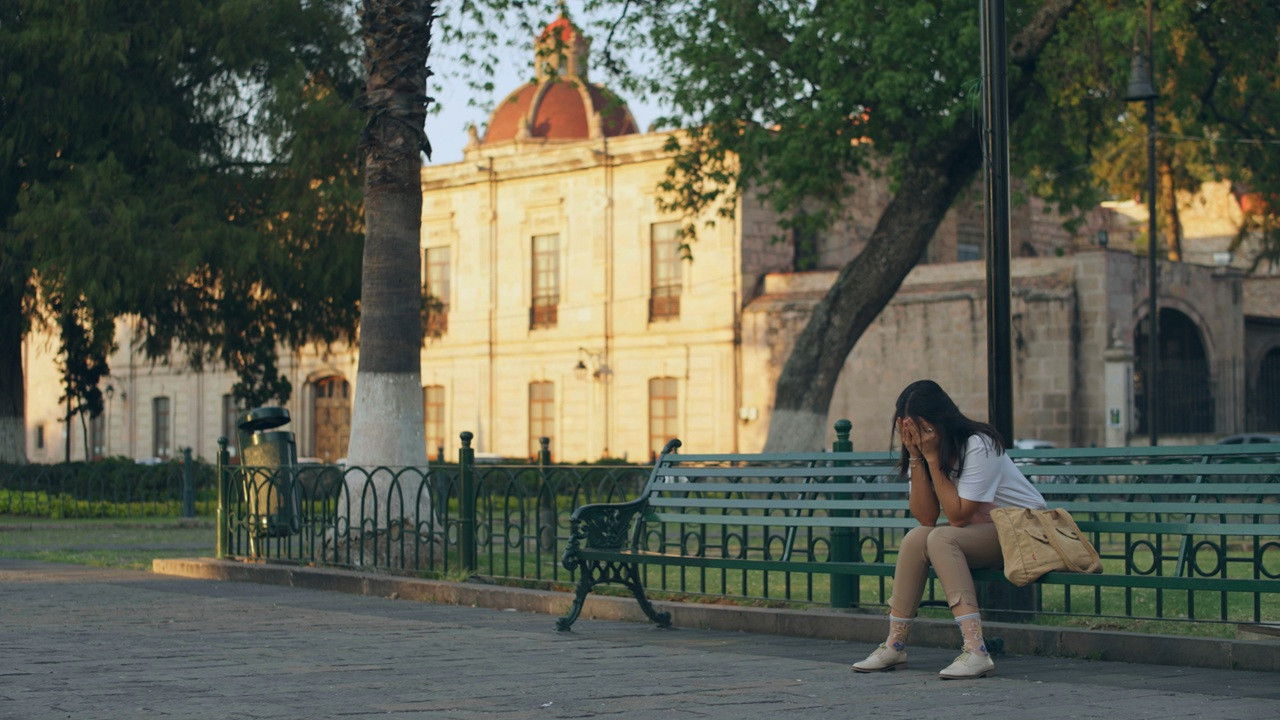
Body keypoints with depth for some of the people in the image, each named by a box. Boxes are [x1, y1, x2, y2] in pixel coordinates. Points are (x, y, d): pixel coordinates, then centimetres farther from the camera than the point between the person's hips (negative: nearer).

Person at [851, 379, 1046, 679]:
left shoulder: (978, 446, -21)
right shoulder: (922, 450, 0)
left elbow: (958, 516, -24)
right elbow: (926, 518, -9)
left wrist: (932, 457, -23)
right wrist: (916, 458, -18)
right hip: (982, 527, 7)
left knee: (940, 539, -29)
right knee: (916, 538, -19)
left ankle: (975, 651, -40)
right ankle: (895, 646, -14)